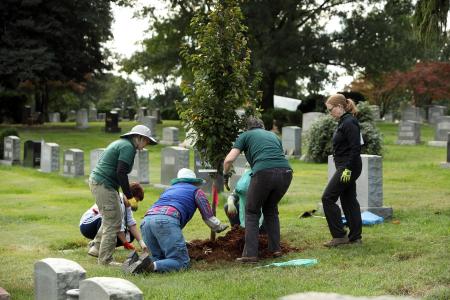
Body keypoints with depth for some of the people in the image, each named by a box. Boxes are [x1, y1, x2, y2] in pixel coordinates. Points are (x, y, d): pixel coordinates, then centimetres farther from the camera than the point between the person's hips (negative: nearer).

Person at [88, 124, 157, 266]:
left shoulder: (121, 143, 19)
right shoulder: (128, 147, -13)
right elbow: (121, 173, -20)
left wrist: (124, 195, 22)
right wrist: (130, 197, -15)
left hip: (96, 180, 10)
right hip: (104, 184, -10)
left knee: (110, 218, 24)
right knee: (113, 222, -5)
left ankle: (97, 247, 33)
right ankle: (105, 259, 0)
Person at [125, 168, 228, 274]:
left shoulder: (169, 189, 39)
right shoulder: (196, 191, 24)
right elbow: (208, 217, 22)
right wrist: (220, 227, 44)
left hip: (145, 221, 6)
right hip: (166, 220, -6)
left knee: (160, 258, 18)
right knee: (182, 262, -5)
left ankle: (137, 262, -12)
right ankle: (152, 266, -32)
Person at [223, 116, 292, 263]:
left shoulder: (245, 135, 20)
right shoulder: (273, 135, 33)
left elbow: (229, 160, 9)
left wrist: (226, 175, 27)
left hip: (264, 173, -4)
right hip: (285, 172, 4)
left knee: (252, 212, 14)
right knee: (271, 209, 27)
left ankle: (250, 253, 6)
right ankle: (276, 249, 23)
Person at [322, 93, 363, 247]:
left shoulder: (349, 123, -16)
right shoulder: (343, 122, 15)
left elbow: (355, 148, -22)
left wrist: (348, 169, -23)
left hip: (347, 167, -10)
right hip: (346, 167, 10)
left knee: (328, 198, -9)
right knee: (349, 200, 12)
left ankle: (339, 235, -5)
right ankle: (355, 236, 16)